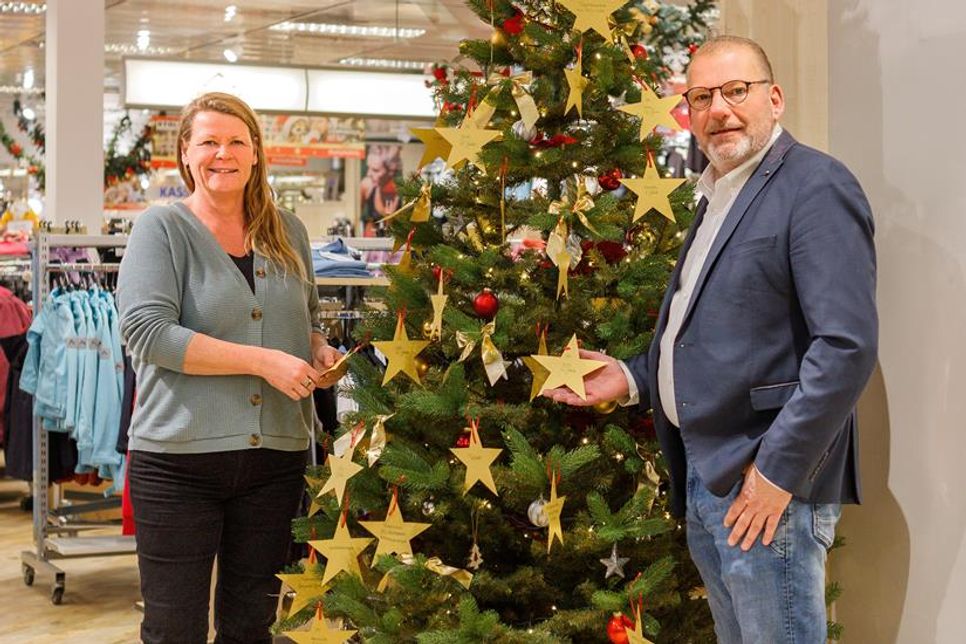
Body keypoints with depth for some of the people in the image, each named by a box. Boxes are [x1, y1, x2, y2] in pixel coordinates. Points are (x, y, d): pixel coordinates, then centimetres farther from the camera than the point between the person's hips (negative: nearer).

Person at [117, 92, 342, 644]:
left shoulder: (287, 232, 11)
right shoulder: (162, 228, -4)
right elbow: (146, 331, -16)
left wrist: (320, 351, 0)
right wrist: (262, 361, -19)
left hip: (274, 456, 4)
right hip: (178, 459, -4)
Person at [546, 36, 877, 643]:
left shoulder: (817, 187, -11)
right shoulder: (717, 195, 17)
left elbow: (848, 344, -20)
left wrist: (778, 471, -20)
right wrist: (633, 378, 11)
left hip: (766, 480, -9)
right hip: (703, 476, 9)